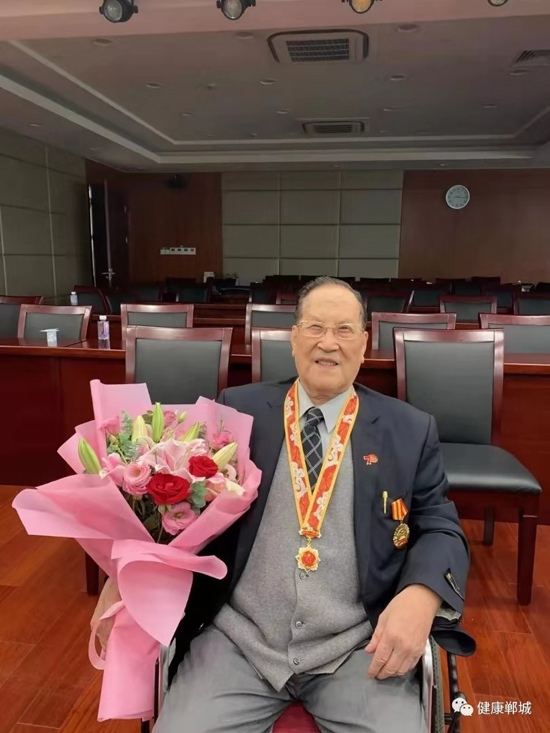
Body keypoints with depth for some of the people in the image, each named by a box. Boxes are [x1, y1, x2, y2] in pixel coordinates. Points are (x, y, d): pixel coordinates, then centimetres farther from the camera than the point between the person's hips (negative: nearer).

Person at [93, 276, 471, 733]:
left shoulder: (411, 430, 4)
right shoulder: (239, 410, 4)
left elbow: (440, 528, 3)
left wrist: (420, 597, -18)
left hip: (359, 647, 1)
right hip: (238, 639, 1)